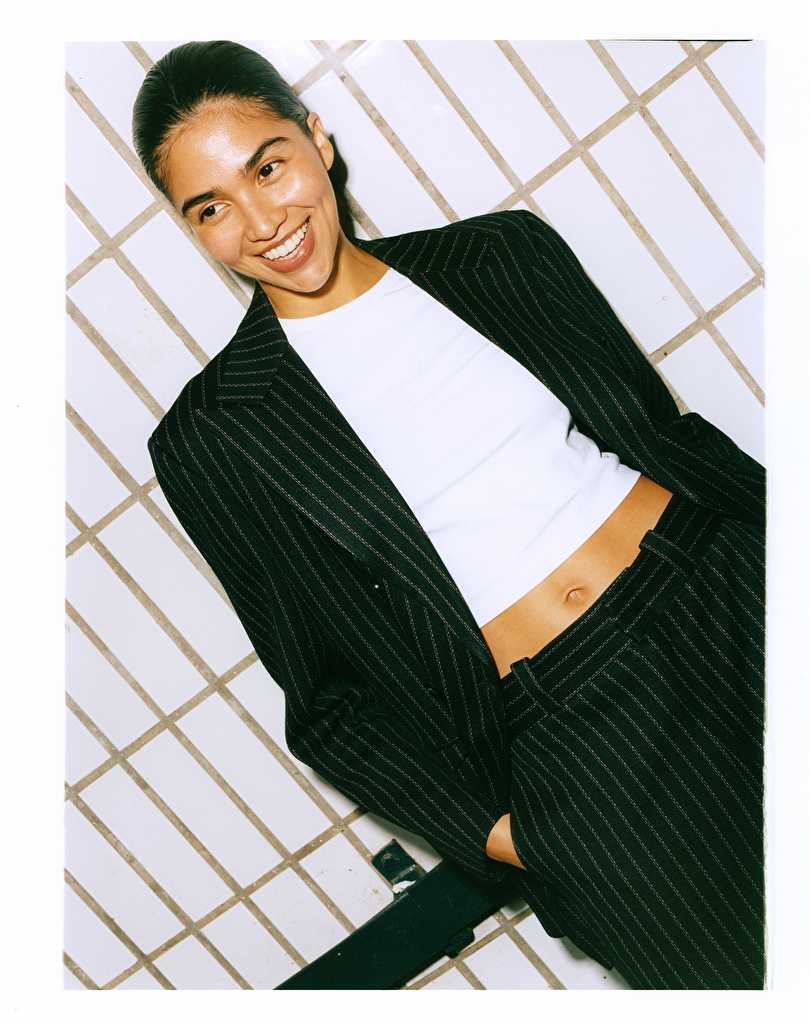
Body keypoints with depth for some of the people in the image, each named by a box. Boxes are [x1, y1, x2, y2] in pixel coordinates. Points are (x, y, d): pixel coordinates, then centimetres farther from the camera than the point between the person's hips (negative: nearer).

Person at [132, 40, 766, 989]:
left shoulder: (504, 252, 11)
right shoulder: (214, 438, 2)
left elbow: (668, 429, 14)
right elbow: (327, 696, 4)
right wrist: (488, 825, -5)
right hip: (568, 732, -2)